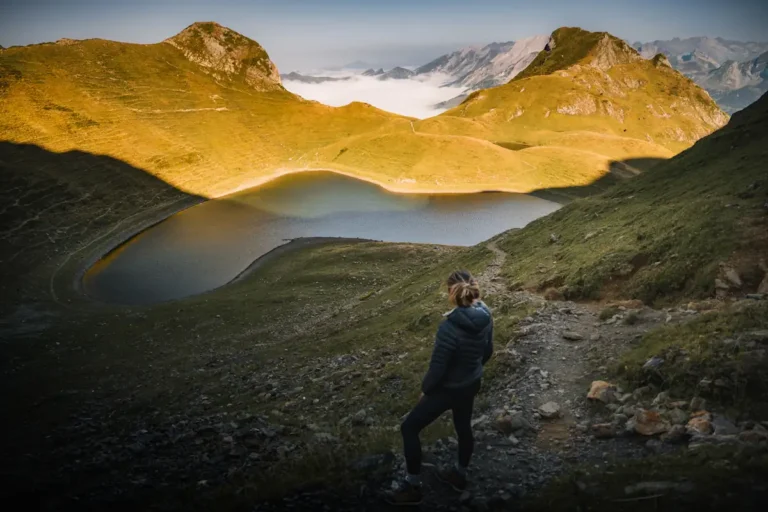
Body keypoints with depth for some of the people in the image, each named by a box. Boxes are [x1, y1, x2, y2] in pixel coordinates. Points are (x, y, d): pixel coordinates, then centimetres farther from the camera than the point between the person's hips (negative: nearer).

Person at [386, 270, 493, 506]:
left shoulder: (449, 327, -34)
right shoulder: (485, 316, -11)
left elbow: (437, 367, -25)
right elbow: (487, 352, 5)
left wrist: (425, 389, -6)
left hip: (448, 389, -7)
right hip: (472, 384, 8)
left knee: (409, 428, 9)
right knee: (463, 427, 28)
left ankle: (413, 486, 19)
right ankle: (459, 474, 51)